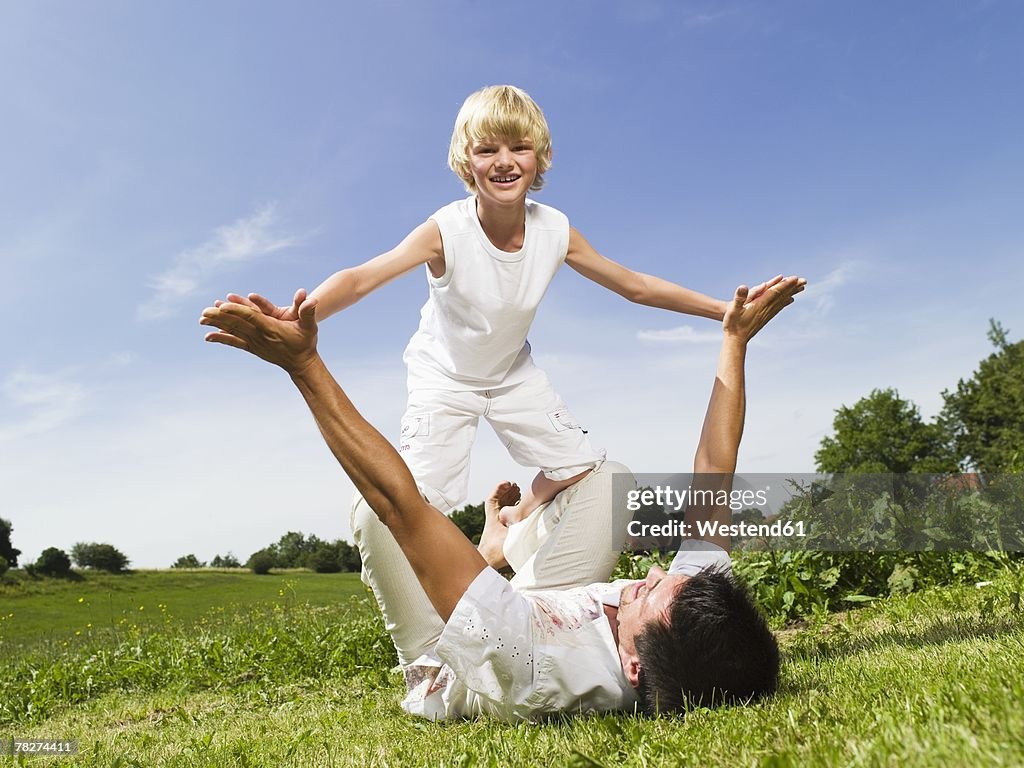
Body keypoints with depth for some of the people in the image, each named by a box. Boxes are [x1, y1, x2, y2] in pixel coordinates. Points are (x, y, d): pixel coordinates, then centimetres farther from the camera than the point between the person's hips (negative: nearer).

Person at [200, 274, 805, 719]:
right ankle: (507, 541, 33)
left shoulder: (538, 668, -49)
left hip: (442, 663, -4)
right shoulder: (701, 615, -34)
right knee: (607, 473, 2)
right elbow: (714, 476, -23)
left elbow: (401, 503, -51)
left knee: (376, 508, -19)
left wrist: (303, 364, -48)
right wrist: (735, 342, -16)